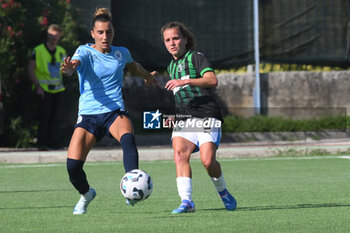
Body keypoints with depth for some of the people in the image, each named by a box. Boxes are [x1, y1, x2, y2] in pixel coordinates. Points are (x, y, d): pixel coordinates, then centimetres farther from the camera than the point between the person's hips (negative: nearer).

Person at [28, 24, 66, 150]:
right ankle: (41, 143, -10)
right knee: (44, 116, -11)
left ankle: (49, 140, 19)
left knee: (53, 117, 8)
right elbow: (31, 69, -4)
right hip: (43, 89, -5)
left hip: (58, 89, 5)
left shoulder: (61, 51, 12)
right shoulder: (38, 51, -3)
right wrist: (38, 86, -11)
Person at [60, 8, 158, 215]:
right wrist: (69, 68, -51)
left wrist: (147, 75, 51)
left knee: (128, 138, -35)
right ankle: (86, 194, 21)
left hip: (116, 112, 1)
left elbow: (133, 65, 34)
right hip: (88, 115, -1)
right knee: (73, 165, -12)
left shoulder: (122, 53, 9)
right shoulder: (85, 52, -3)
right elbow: (76, 63, -27)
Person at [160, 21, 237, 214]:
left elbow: (212, 81, -17)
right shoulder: (171, 66, 25)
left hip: (206, 116, -6)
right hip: (183, 119, 6)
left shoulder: (196, 57, 1)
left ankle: (223, 192, 9)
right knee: (180, 154, -23)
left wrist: (186, 81, -27)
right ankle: (186, 201, -31)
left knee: (208, 160, -20)